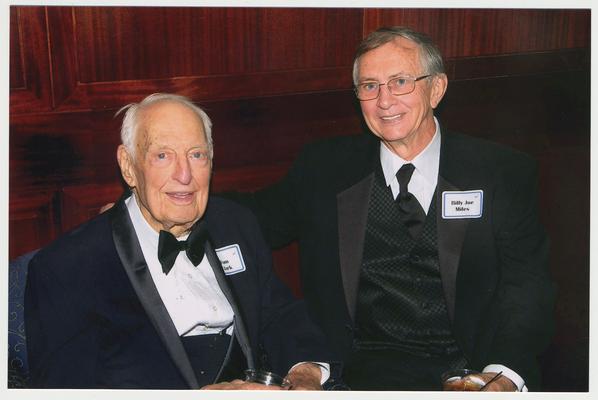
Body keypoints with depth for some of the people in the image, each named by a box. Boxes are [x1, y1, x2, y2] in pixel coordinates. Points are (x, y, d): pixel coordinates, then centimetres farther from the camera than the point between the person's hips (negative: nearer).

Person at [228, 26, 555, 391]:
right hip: (364, 370, -1)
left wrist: (504, 375, -17)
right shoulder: (322, 168, 8)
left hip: (472, 372, 1)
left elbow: (527, 284, -1)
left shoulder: (504, 174, 4)